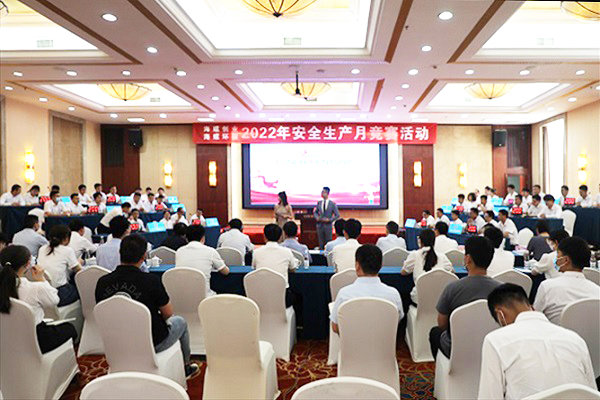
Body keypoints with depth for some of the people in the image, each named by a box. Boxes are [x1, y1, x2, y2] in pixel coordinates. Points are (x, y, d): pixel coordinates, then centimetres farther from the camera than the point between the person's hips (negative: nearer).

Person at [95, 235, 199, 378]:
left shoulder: (102, 282, -14)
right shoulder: (151, 281, -27)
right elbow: (168, 314, -12)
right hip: (153, 344, -4)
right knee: (180, 321, 26)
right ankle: (185, 367, 44)